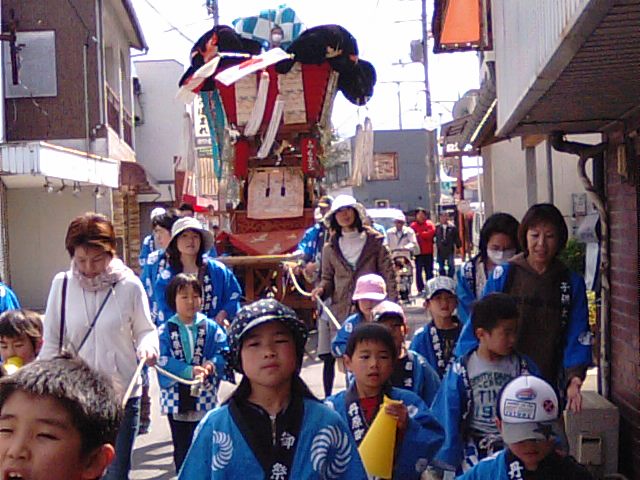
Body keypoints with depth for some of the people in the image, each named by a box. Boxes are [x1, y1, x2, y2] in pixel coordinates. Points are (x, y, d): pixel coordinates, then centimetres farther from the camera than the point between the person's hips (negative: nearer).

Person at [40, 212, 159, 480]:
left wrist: (147, 346, -17)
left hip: (122, 394, -1)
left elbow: (145, 330, 4)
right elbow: (51, 343, 3)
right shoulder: (62, 285, -2)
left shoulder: (129, 285, -7)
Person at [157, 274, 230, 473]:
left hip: (204, 398, 0)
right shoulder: (165, 331, -2)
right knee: (181, 448, 13)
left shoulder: (211, 328, 3)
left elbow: (224, 352, -6)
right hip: (176, 399, 0)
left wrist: (211, 365, -27)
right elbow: (163, 361, -14)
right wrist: (190, 371, -26)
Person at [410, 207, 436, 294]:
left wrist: (419, 234, -9)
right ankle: (420, 289, 6)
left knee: (429, 271, 5)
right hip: (418, 252, 0)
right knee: (418, 271, 1)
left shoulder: (429, 224, 6)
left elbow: (431, 232, -11)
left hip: (428, 252, 0)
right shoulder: (413, 225, 4)